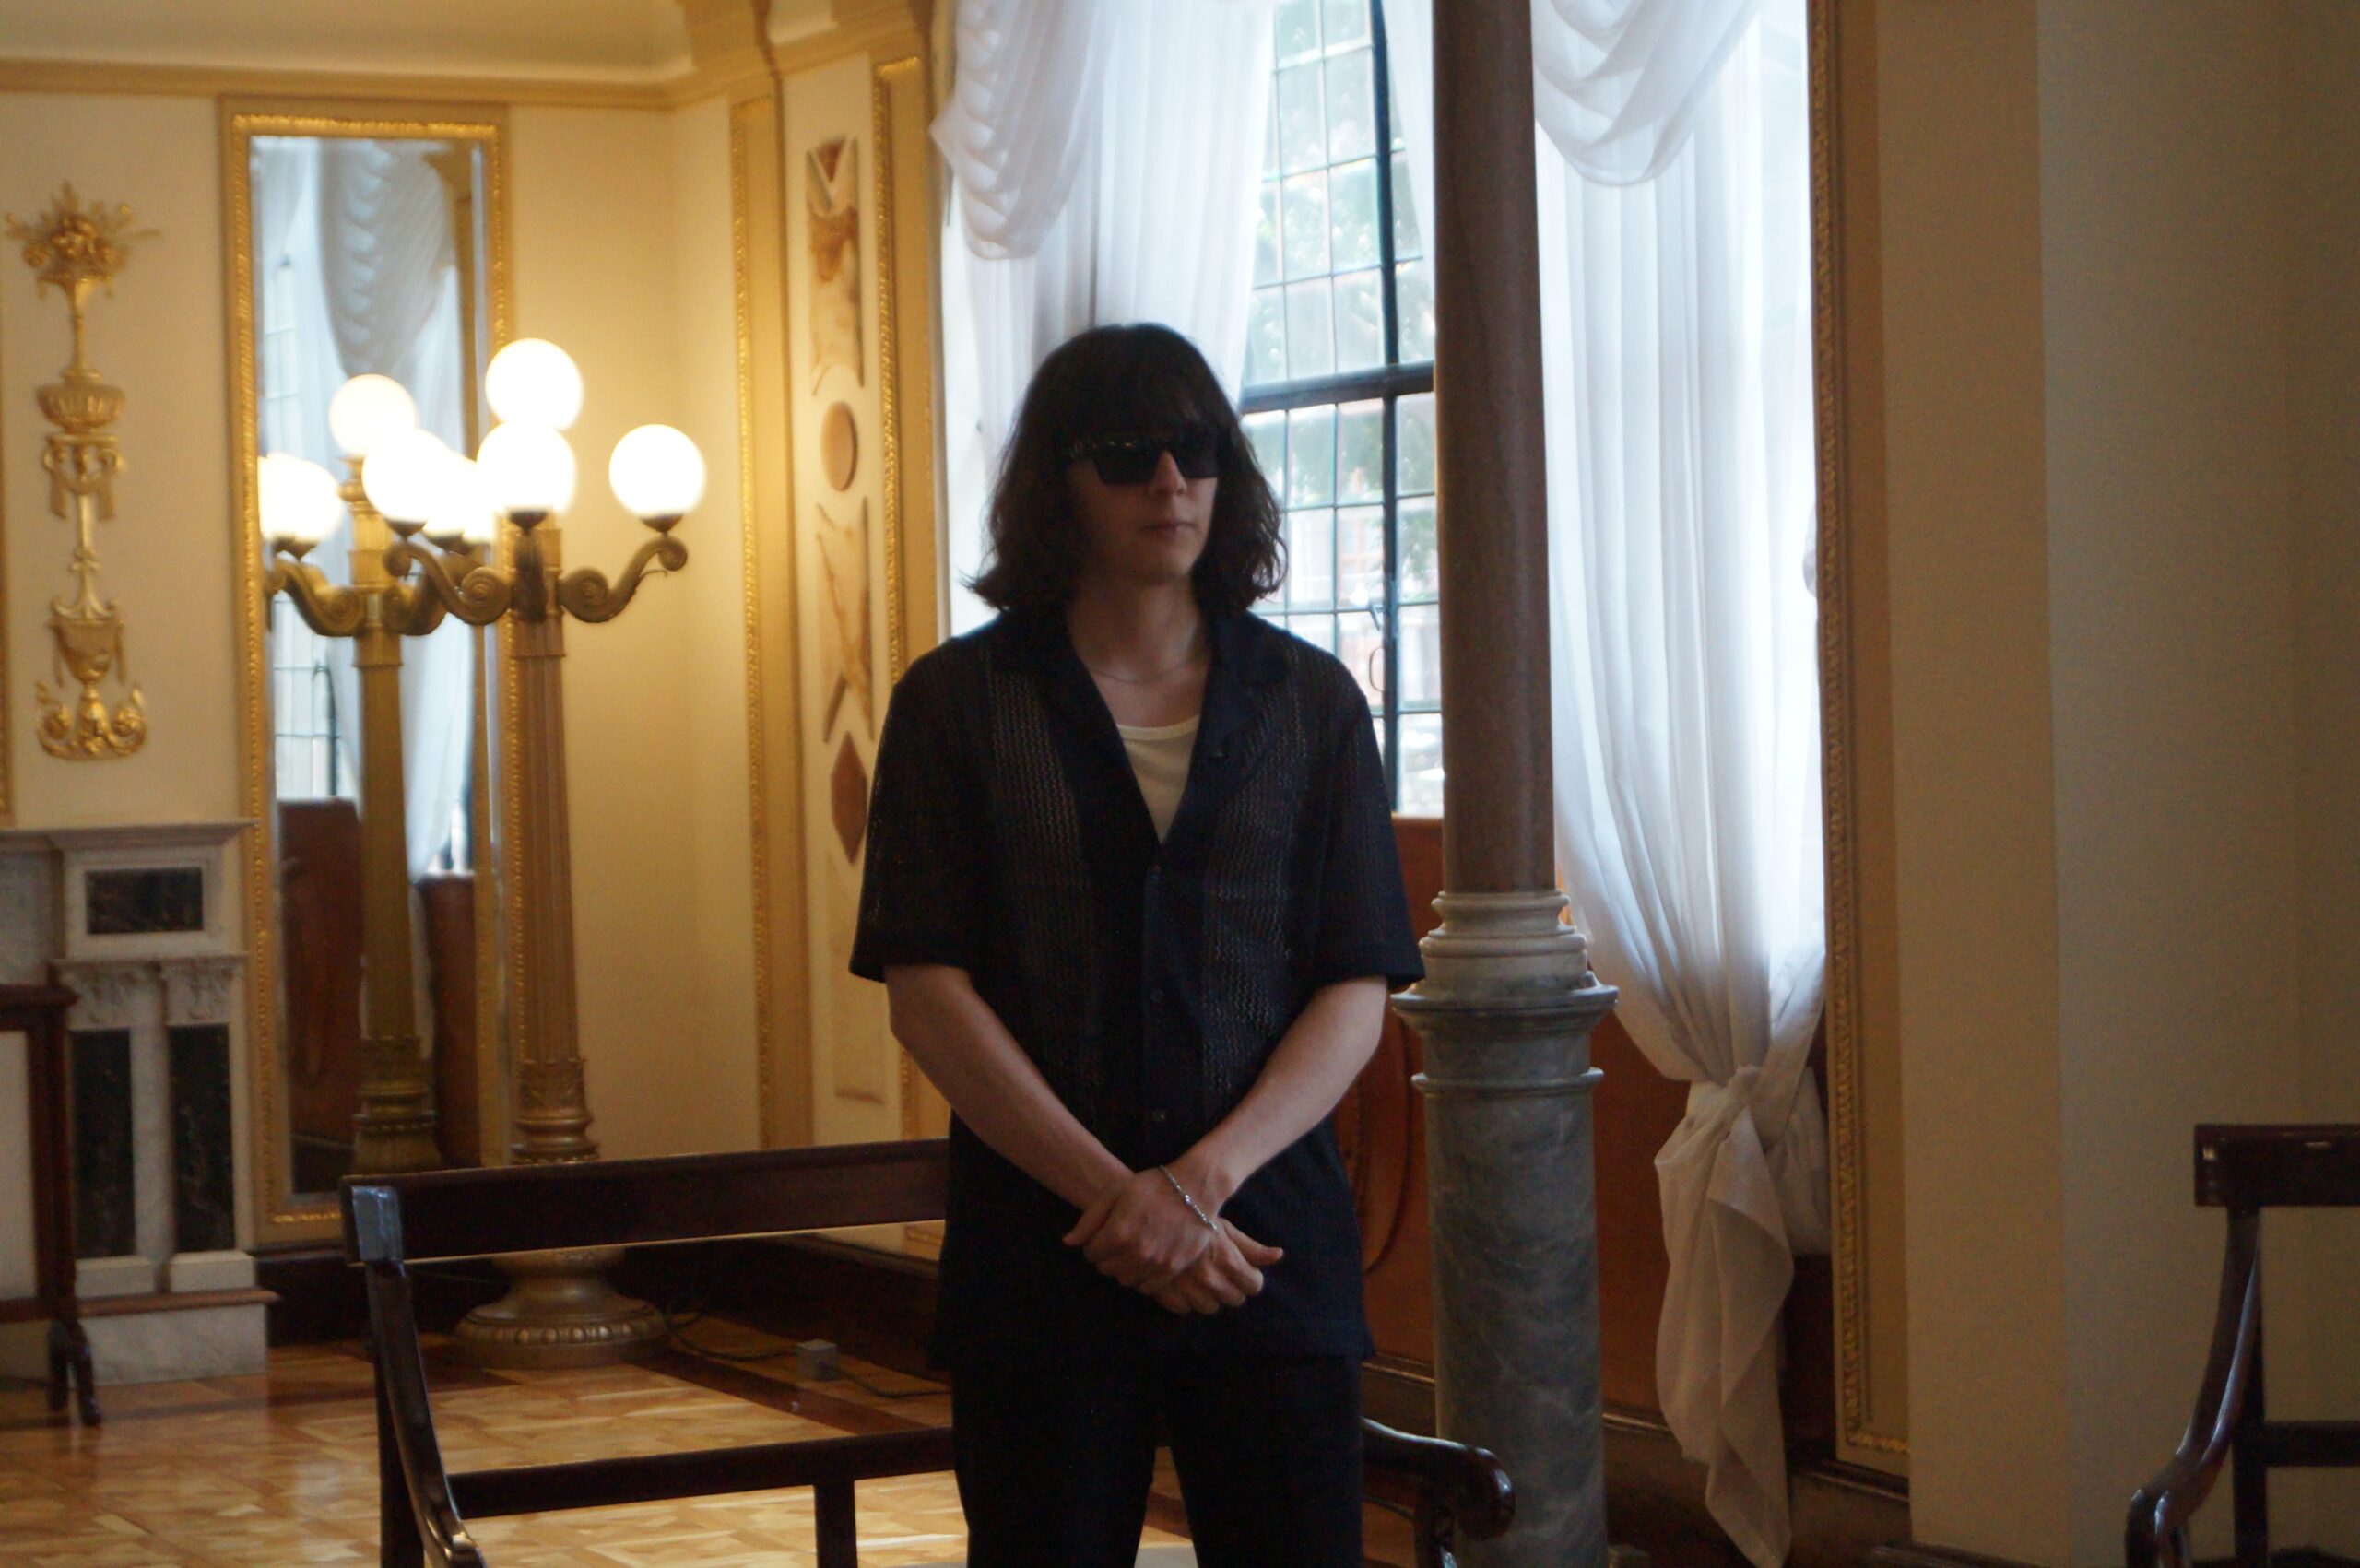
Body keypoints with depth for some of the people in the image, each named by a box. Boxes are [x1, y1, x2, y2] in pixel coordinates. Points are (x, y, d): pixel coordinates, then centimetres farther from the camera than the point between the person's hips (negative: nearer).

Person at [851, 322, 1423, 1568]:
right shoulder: (959, 702, 3)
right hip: (1038, 1248, -1)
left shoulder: (1310, 702, 8)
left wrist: (1205, 1177, -12)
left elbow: (1357, 993, 2)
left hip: (1270, 1237, 1)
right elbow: (926, 994, -3)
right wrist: (1114, 1188, -11)